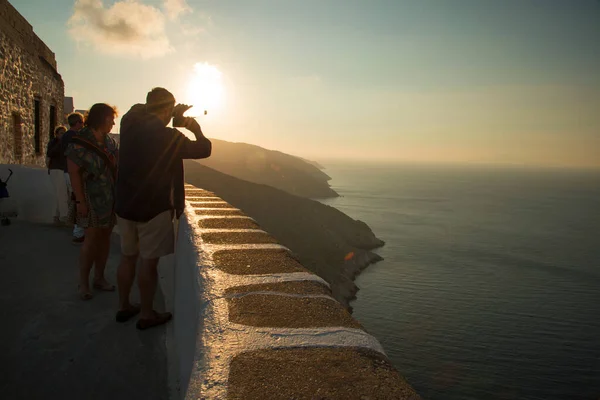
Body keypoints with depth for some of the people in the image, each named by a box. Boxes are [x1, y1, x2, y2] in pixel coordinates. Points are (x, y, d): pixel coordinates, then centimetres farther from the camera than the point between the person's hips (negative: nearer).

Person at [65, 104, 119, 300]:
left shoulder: (110, 142, 9)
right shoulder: (80, 143, -9)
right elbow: (74, 173, -12)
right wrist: (80, 201, -16)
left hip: (111, 199, 6)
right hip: (92, 199, -6)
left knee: (105, 237, 10)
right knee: (91, 239, -2)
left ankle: (99, 278, 23)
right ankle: (83, 283, 12)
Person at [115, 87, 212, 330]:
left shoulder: (129, 124, 0)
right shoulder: (168, 135, -17)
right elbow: (204, 149, -7)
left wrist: (176, 118, 14)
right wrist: (194, 126, 10)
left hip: (124, 205, 6)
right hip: (154, 209, -6)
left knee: (128, 257, 17)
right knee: (149, 262, 5)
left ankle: (123, 307, 31)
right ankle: (146, 315, 17)